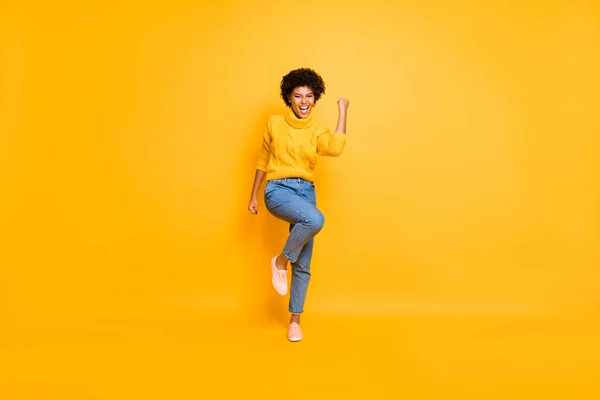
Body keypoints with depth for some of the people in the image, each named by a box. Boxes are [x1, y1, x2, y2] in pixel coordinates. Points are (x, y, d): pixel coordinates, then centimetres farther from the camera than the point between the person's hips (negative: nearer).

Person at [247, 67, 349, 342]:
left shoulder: (318, 132, 6)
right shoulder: (275, 124, 4)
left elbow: (335, 149, -17)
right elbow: (263, 161, 12)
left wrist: (342, 111, -7)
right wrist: (253, 196, 13)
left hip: (306, 192, 3)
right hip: (278, 190, -3)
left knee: (303, 265, 5)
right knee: (315, 219, -35)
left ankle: (295, 320, 22)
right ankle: (281, 261, -10)